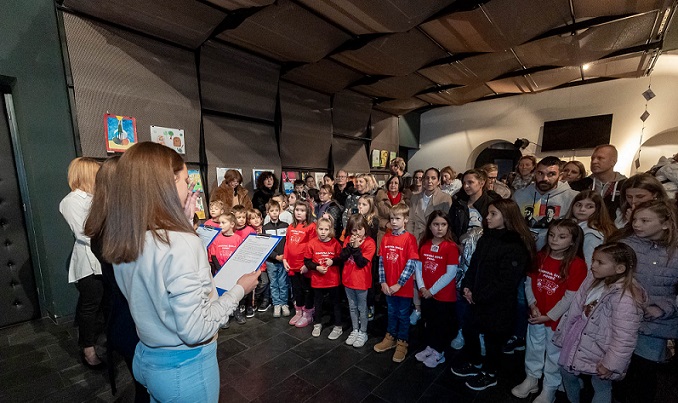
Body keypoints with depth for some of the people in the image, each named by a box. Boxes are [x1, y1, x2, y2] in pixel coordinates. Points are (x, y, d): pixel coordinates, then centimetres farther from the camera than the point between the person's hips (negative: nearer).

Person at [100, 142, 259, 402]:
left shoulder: (122, 240, -6)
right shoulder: (181, 243, -32)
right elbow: (196, 330, -28)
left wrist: (184, 221, 2)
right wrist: (239, 290, -15)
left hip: (146, 359, 7)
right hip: (185, 368, -7)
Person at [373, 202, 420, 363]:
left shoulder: (409, 238, -14)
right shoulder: (386, 237, 1)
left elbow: (411, 264, -16)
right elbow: (381, 261, 2)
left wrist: (399, 284, -16)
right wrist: (383, 282, -5)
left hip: (403, 287, -4)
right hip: (388, 286, 4)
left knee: (403, 315, 13)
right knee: (391, 313, 21)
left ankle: (402, 343, 30)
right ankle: (390, 338, 39)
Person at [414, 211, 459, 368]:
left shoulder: (451, 247, -16)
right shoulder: (424, 245, 0)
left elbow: (450, 274, -18)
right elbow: (418, 267, 2)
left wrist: (432, 290, -14)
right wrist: (421, 287, -10)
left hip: (444, 295, -5)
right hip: (426, 294, 5)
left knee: (441, 324, 13)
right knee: (428, 322, 20)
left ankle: (439, 353, 32)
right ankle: (430, 347, 40)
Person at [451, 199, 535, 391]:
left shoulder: (516, 246, -21)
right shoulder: (486, 237, 3)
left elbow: (505, 281, -22)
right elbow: (474, 264, 7)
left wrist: (478, 296, -17)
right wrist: (467, 287, -5)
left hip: (498, 304, -7)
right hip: (476, 300, 7)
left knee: (492, 338, 14)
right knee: (468, 330, 19)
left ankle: (489, 374, 38)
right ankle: (473, 363, 44)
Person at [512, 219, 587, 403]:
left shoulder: (577, 264, -17)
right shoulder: (541, 257, -1)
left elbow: (570, 297, -17)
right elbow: (529, 281, 2)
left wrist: (549, 316, -15)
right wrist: (532, 304, -10)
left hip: (557, 319, -4)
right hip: (535, 316, 5)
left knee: (554, 354, 13)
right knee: (534, 348, 20)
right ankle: (531, 380, 40)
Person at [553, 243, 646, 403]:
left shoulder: (625, 299, -30)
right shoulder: (594, 280, -7)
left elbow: (624, 338, -25)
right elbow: (576, 308, 3)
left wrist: (610, 364, -18)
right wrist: (564, 330, 10)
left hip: (600, 353, -7)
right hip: (579, 342, 7)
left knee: (601, 388, 17)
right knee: (567, 371, 23)